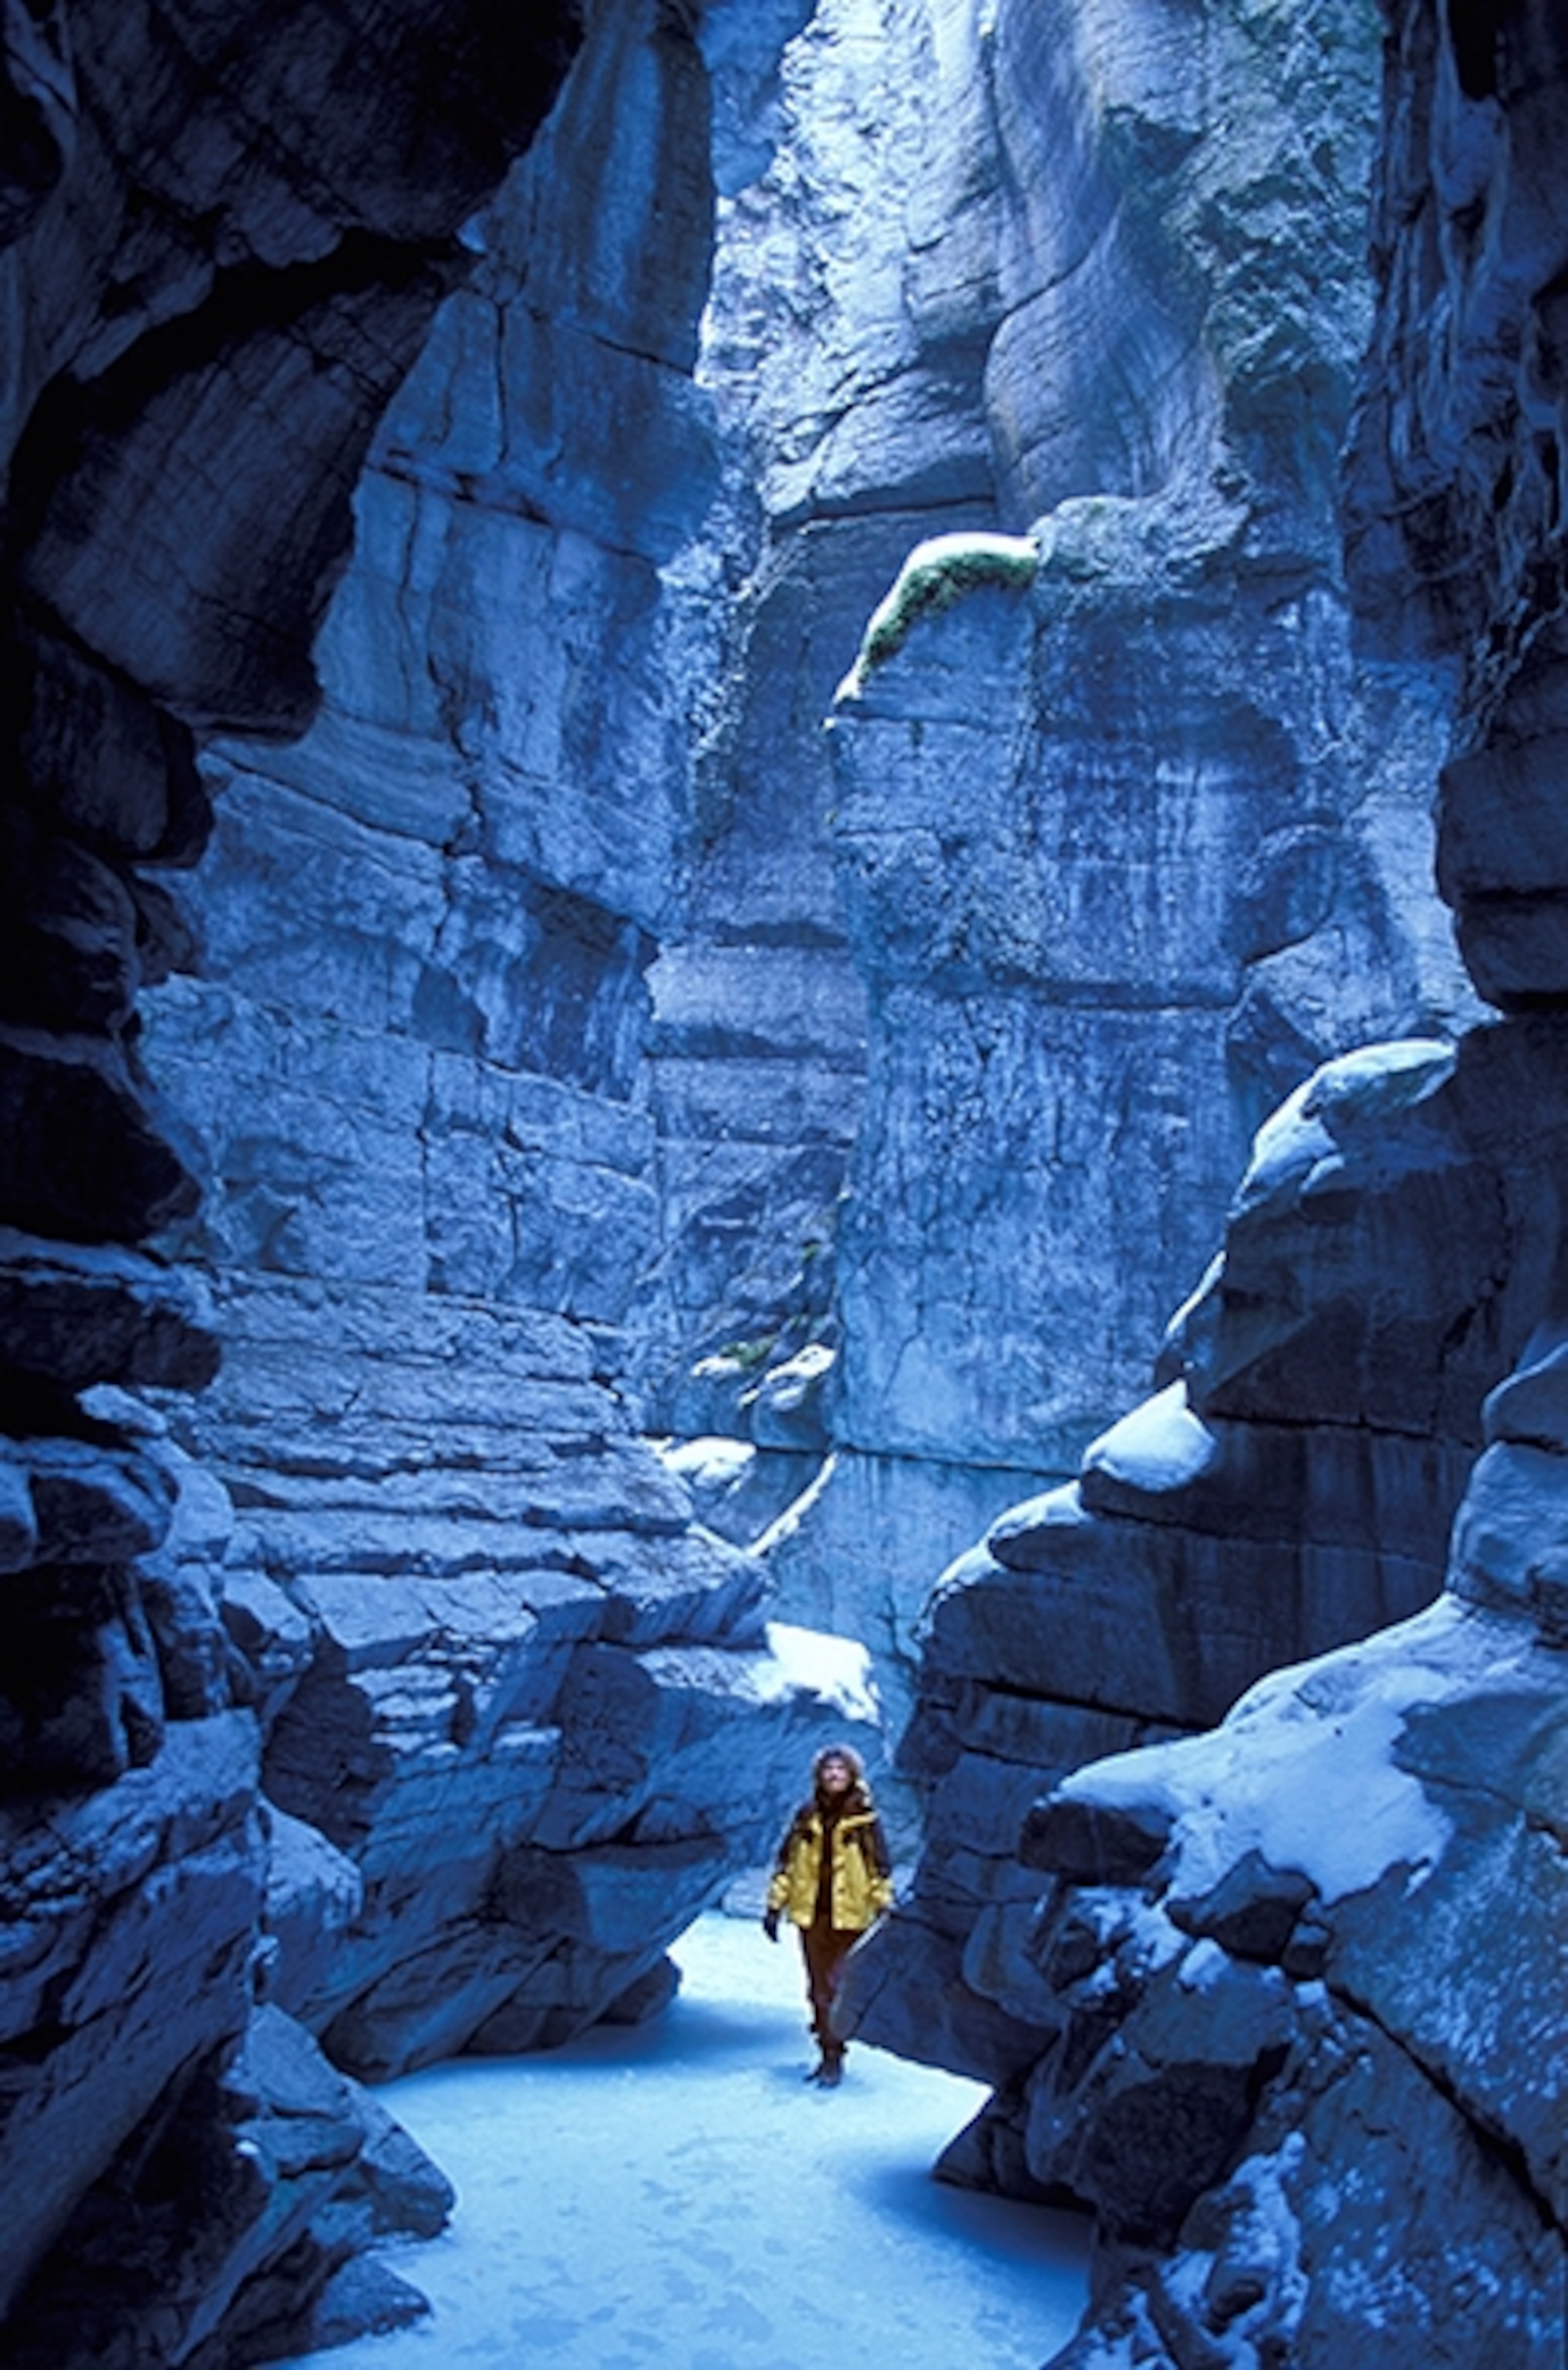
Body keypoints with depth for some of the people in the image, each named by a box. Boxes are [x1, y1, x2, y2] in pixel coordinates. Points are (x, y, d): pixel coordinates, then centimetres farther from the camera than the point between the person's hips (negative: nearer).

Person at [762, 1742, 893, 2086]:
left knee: (839, 1988, -7)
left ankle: (834, 2058, 2)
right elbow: (786, 1863, 12)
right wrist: (775, 1906, 10)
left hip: (849, 1915, -3)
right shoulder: (806, 1817, 7)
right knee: (818, 1989, 9)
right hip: (811, 1914, 4)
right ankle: (826, 2051, 21)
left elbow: (881, 1868, 1)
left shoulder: (864, 1819, -1)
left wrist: (883, 1908, -3)